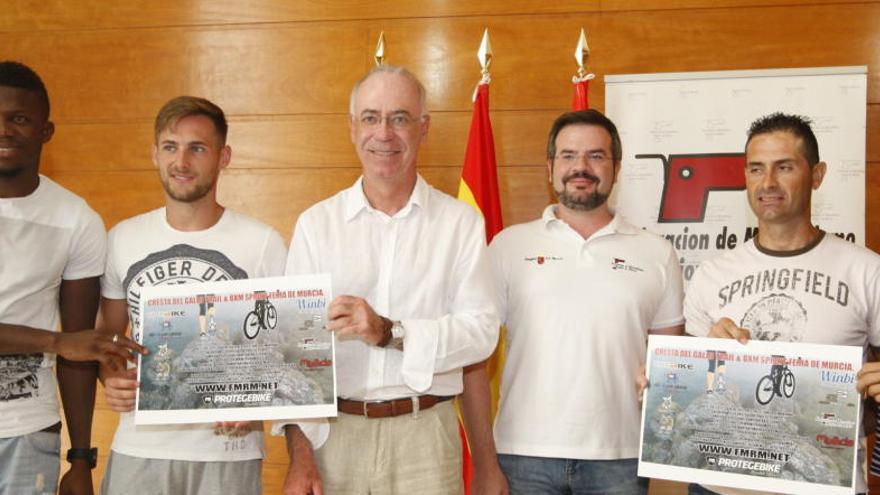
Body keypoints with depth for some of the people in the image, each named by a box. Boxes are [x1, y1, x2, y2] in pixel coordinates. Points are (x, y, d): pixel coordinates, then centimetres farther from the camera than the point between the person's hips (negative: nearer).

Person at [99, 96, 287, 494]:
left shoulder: (263, 243, -4)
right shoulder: (122, 240, 4)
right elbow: (106, 335, 13)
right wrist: (110, 379, -7)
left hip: (227, 450, -2)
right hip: (137, 448, 2)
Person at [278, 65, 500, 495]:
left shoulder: (460, 222, 2)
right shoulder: (316, 224, 4)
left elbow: (481, 330, -6)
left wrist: (390, 333, -18)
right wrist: (299, 453, -7)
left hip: (424, 438, 0)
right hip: (333, 436, 1)